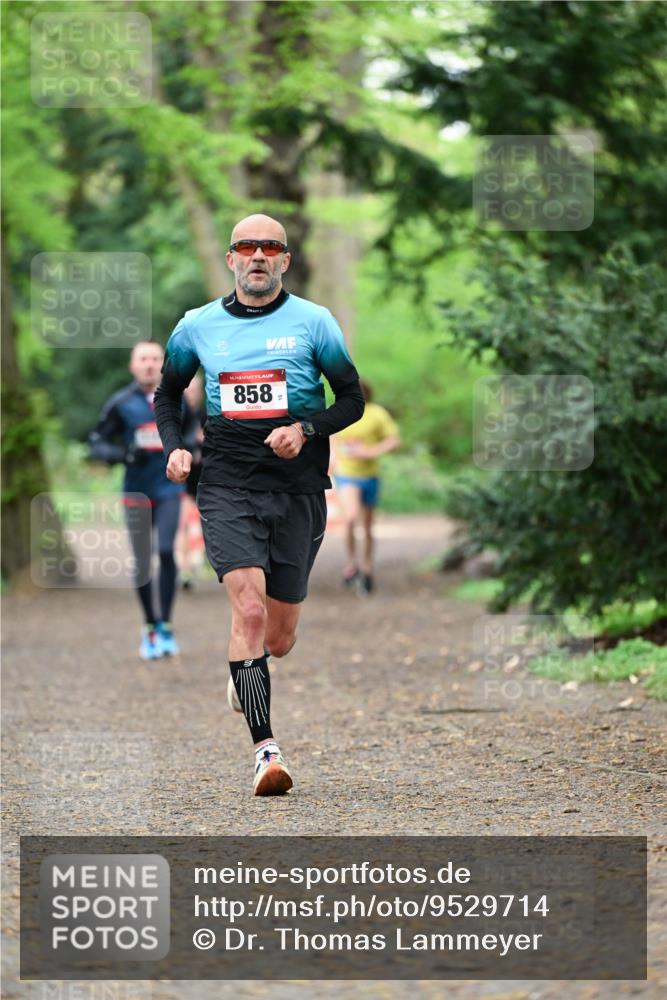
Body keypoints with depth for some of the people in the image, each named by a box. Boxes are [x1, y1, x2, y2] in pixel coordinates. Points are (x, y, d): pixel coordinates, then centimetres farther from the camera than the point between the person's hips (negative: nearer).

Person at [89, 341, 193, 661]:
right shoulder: (121, 403, -2)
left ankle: (165, 626, -9)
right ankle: (149, 627, 20)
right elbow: (97, 443, 0)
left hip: (169, 488, 0)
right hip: (136, 492, 0)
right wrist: (122, 454, -18)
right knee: (142, 563, 3)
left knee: (166, 551, -17)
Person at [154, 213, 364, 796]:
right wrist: (174, 447, 5)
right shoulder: (198, 327, 7)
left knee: (280, 639, 7)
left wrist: (305, 430, -11)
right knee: (248, 607, -21)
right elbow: (168, 392, 23)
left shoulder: (313, 322, 2)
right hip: (227, 485, 0)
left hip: (298, 489, 0)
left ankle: (245, 674, 45)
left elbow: (353, 399, 7)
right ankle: (266, 749, -23)